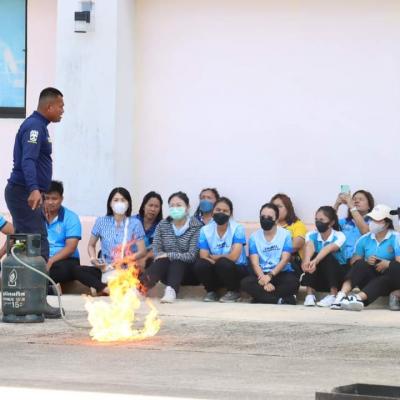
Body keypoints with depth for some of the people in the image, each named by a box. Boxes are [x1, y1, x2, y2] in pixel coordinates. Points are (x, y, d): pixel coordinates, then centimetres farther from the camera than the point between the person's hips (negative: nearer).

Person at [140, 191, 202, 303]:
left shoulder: (196, 227, -7)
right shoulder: (162, 225, 8)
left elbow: (192, 256, -15)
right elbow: (156, 251, 3)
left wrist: (168, 255, -19)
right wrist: (163, 257, -19)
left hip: (188, 272, -3)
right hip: (168, 272, 3)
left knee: (176, 263, -33)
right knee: (162, 261, -30)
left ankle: (171, 290, -59)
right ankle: (139, 287, -54)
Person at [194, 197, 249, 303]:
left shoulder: (237, 229, -12)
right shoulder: (205, 230, -2)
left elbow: (233, 257, -20)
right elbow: (204, 257, -9)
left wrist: (214, 257, -7)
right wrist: (217, 260, -27)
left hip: (237, 269, -3)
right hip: (217, 271, 3)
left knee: (223, 263, -35)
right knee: (200, 264, -27)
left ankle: (234, 292, -5)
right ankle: (212, 292, 2)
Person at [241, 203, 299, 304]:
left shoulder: (285, 234, 0)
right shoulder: (254, 236, 3)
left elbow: (285, 260, -10)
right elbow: (255, 263, -6)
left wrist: (270, 275, -24)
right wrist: (264, 278, -24)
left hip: (281, 273, -2)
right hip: (262, 274, 2)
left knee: (292, 281, -35)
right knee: (245, 283, -29)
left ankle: (263, 297, -22)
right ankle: (283, 299, -29)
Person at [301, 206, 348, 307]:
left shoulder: (339, 236, -15)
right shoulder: (311, 235, -5)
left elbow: (329, 248, -35)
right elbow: (309, 247, -28)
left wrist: (315, 261, -56)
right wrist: (307, 261, -52)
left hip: (337, 275, -3)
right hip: (319, 278, 3)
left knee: (328, 256, -31)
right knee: (313, 255, -26)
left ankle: (333, 295, -28)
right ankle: (310, 294, -27)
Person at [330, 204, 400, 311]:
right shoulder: (365, 239, 9)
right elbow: (354, 261, 4)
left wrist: (387, 264, -29)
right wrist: (366, 261, -15)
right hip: (369, 278, 4)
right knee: (360, 264, -26)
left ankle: (359, 297, -61)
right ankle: (342, 294, -51)